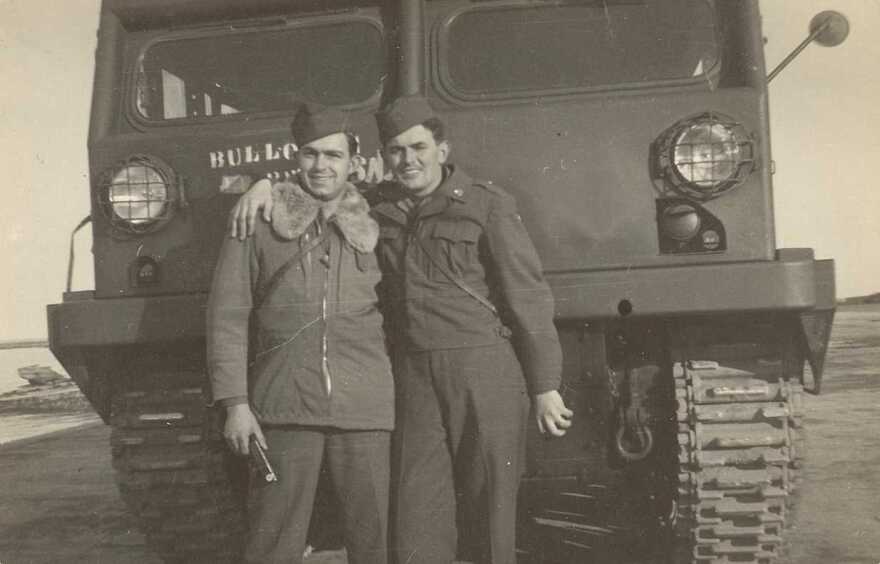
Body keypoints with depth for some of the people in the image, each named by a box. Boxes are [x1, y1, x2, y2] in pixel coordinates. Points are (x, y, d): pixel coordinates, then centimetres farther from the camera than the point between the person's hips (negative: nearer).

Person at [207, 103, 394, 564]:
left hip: (365, 410, 2)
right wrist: (235, 403, -4)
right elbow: (227, 317, 3)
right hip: (283, 410, -1)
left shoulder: (372, 228, 11)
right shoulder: (257, 224, 5)